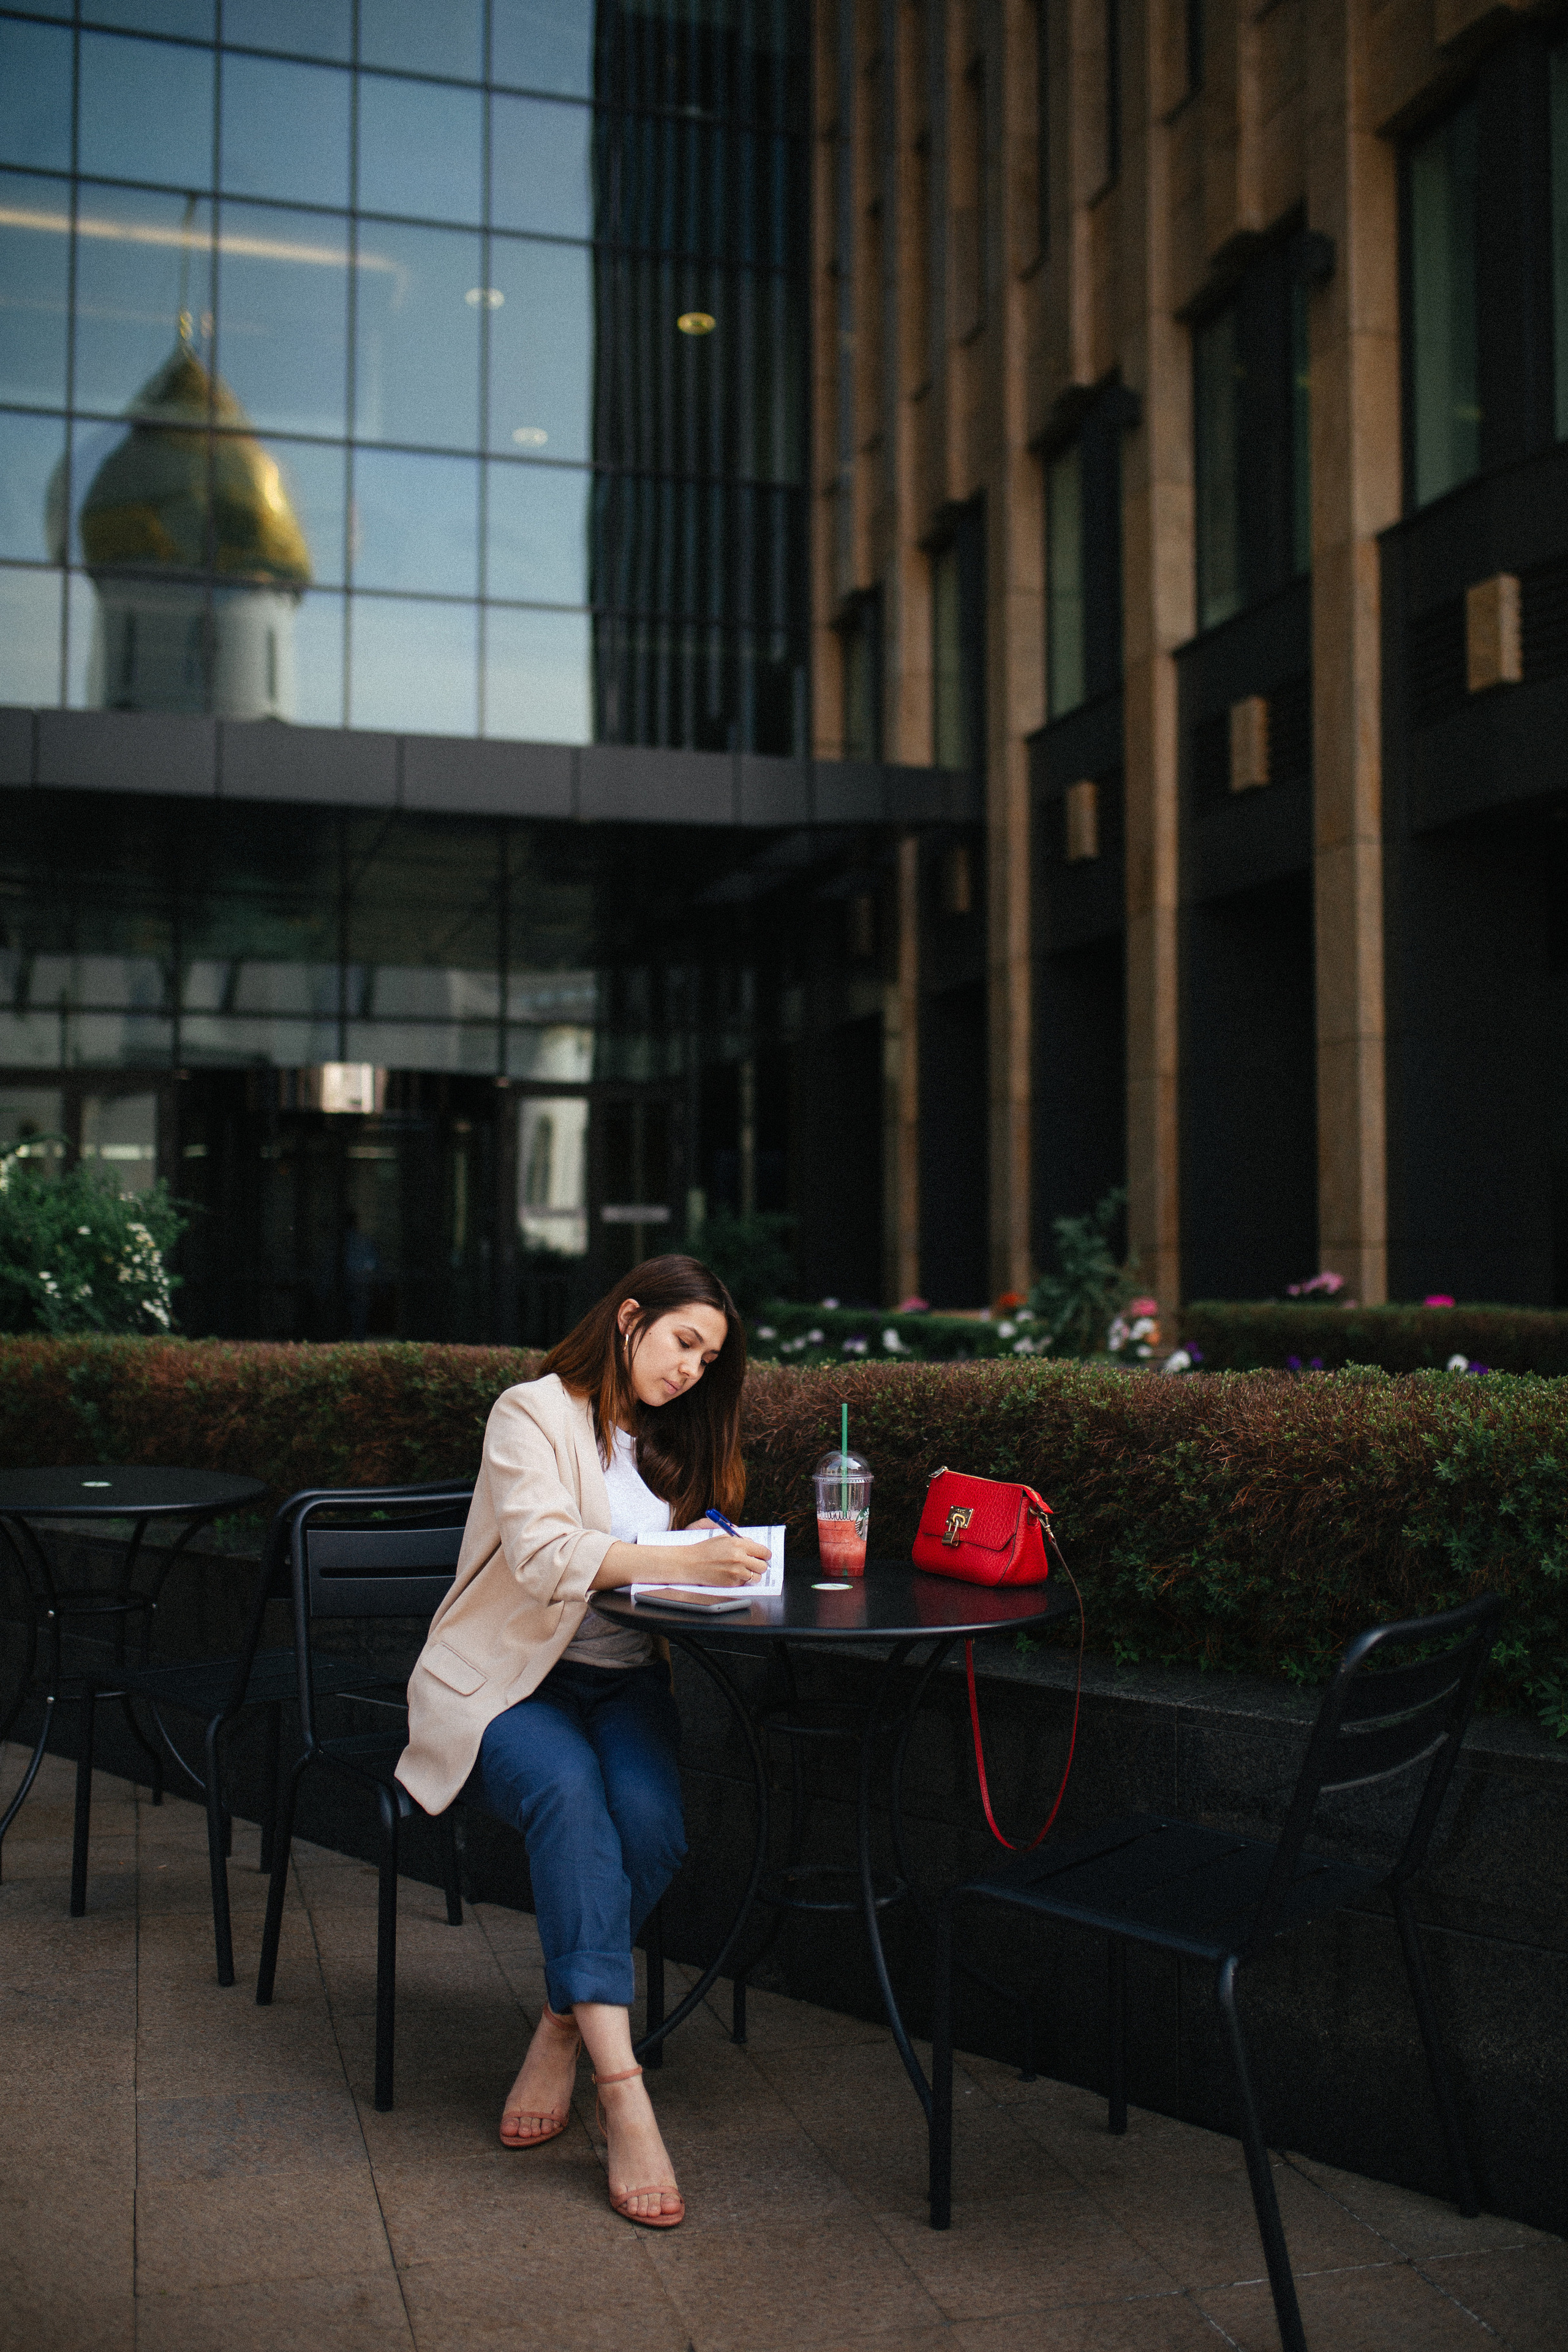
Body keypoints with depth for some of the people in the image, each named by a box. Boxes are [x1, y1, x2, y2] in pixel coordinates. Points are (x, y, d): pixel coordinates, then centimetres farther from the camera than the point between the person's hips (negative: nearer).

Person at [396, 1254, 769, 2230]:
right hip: (505, 1679, -5)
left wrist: (726, 1565, -2)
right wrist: (680, 1562, -33)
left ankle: (564, 2029, -11)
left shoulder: (670, 1444, 18)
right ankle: (624, 2094, -40)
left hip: (622, 1680, 5)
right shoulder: (534, 1414, -4)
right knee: (570, 1794, -36)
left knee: (651, 1816, -29)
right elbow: (542, 1554, -21)